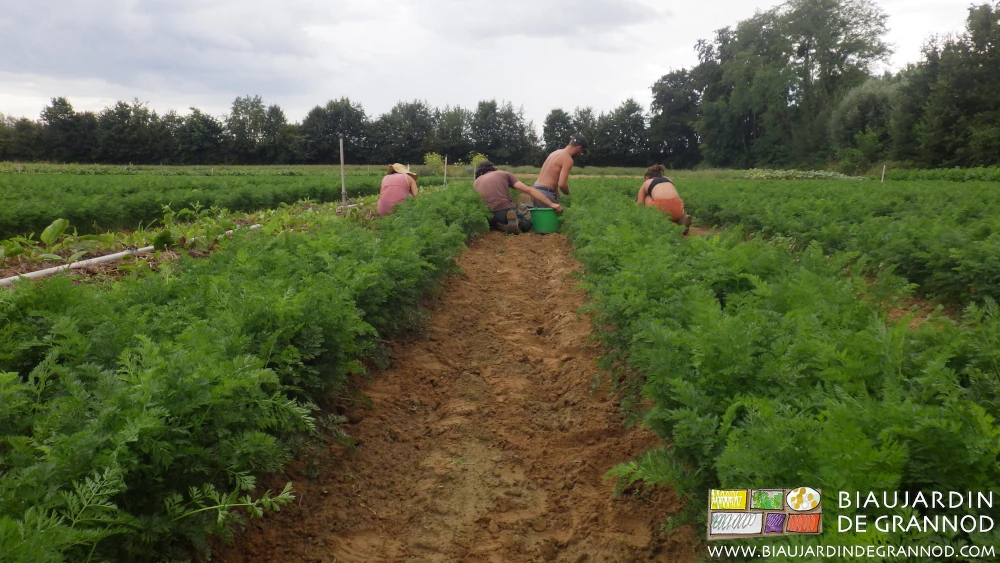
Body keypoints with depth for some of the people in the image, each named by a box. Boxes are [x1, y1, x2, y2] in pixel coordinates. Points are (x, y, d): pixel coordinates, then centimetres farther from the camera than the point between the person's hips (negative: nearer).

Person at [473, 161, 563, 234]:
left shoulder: (475, 183, 23)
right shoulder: (504, 173, 16)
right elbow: (528, 190, 6)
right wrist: (551, 204, 2)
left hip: (489, 217, 3)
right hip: (507, 211, -3)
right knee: (527, 223, 28)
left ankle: (500, 226, 1)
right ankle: (514, 221, -7)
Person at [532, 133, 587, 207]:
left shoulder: (556, 152, 17)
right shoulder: (568, 159, -11)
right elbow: (562, 184, -21)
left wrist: (557, 196, 19)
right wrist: (568, 194, -1)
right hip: (546, 194, -9)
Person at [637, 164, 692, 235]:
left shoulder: (646, 183, 25)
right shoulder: (668, 179, 33)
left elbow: (639, 205, 27)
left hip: (660, 208, -3)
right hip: (677, 209, 3)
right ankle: (683, 218, 5)